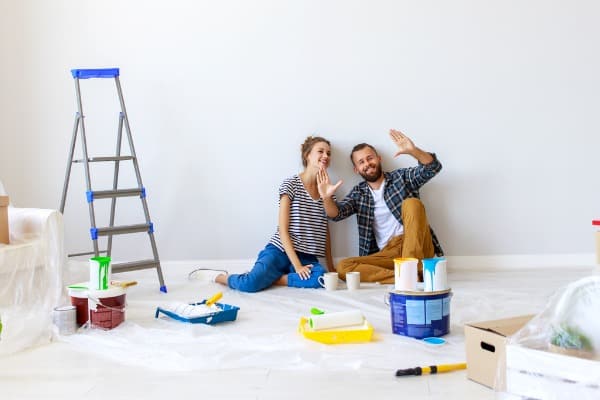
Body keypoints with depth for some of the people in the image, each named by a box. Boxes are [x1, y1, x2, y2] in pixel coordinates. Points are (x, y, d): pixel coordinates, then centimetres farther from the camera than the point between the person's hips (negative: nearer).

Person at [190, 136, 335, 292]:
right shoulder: (291, 184, -5)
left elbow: (325, 231, 16)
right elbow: (283, 230, -9)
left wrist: (330, 266, 10)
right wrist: (297, 265, -17)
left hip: (306, 256, 4)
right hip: (280, 250, -4)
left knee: (321, 277, -32)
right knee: (250, 284, -31)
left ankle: (268, 278, -14)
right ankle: (217, 276, 2)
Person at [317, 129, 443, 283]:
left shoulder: (401, 177, 10)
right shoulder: (358, 193, 18)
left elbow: (432, 168, -4)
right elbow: (337, 213, 3)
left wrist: (412, 150, -24)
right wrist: (327, 198, -21)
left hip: (417, 247, -2)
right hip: (388, 253, 2)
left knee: (411, 203, -26)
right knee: (343, 267, -23)